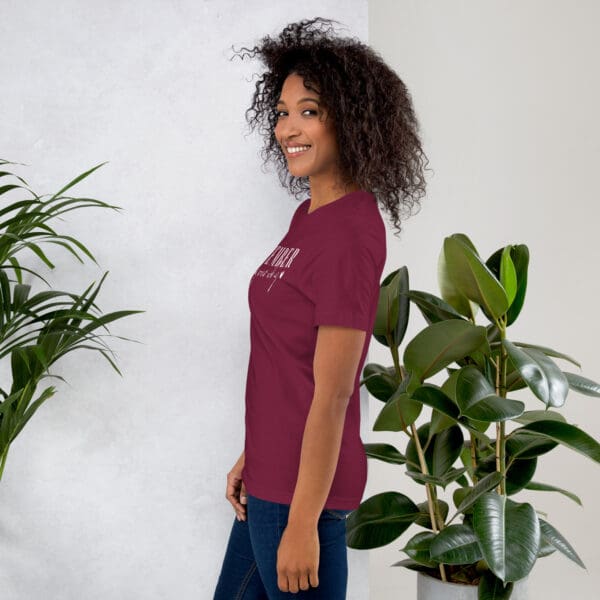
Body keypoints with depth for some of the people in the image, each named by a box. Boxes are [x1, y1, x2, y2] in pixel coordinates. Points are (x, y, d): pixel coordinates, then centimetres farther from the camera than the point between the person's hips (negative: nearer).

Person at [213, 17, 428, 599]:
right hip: (272, 473, 9)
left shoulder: (350, 234, -20)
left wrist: (303, 523, -18)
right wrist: (252, 456, 16)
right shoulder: (312, 214, 7)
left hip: (304, 484, -9)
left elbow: (332, 395, -21)